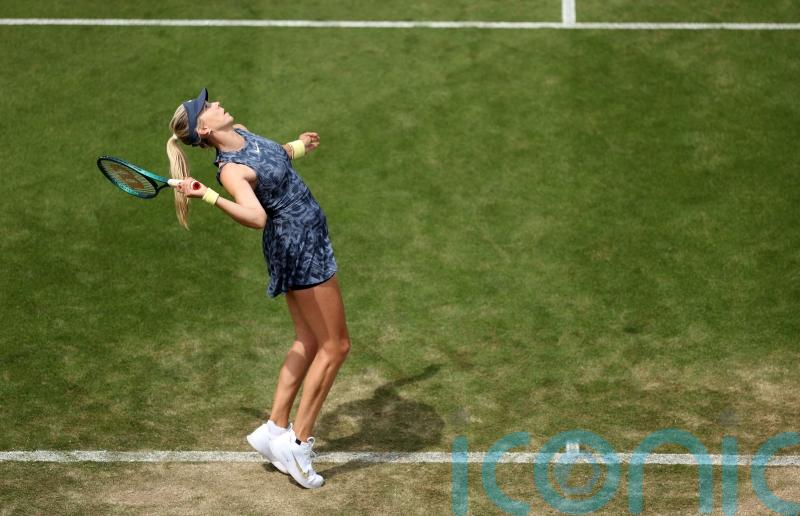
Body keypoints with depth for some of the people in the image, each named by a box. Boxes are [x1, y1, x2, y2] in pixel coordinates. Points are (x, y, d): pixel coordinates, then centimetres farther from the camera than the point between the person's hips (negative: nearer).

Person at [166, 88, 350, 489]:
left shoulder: (239, 132, 2)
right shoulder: (230, 170, -25)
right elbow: (257, 217, -42)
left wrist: (297, 147, 33)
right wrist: (209, 196, -49)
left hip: (297, 246, 9)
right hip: (300, 248, -9)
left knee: (308, 342, 17)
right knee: (335, 345, -2)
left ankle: (275, 430, 22)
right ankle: (298, 444, 2)